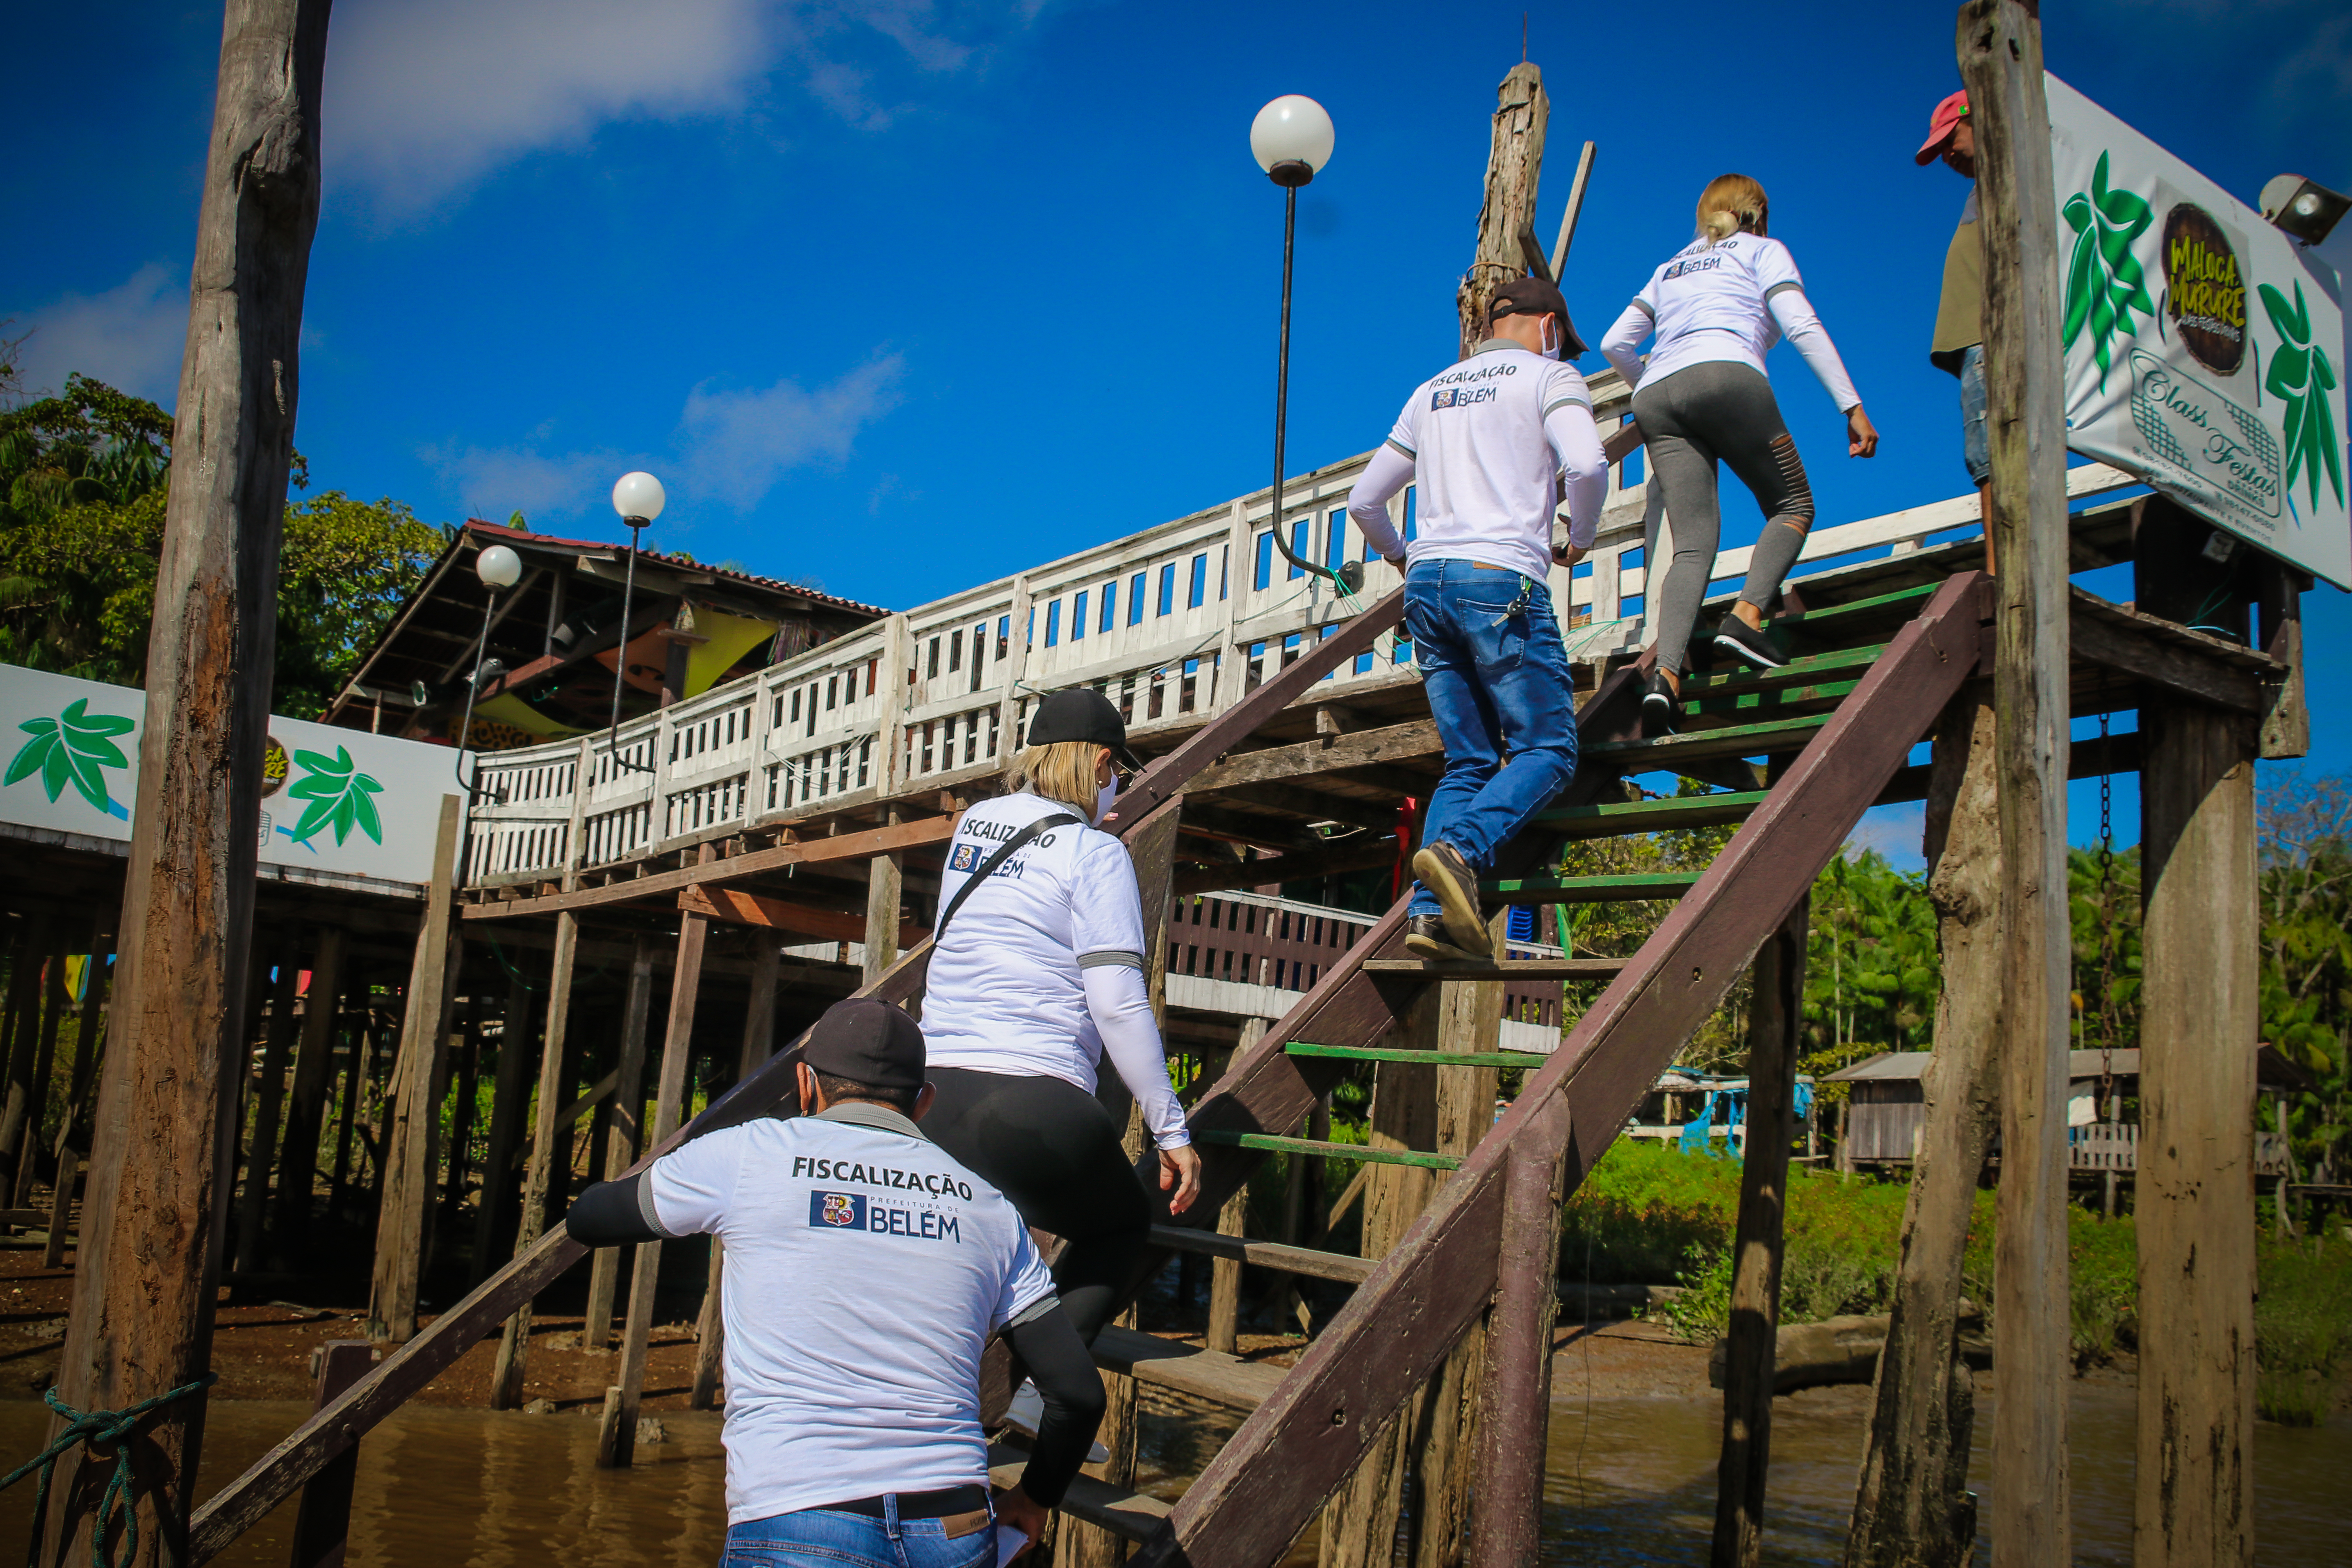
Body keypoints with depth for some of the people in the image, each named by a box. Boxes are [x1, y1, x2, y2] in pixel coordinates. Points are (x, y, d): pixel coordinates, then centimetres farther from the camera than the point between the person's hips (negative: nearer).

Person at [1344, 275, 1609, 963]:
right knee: (1547, 748, -2)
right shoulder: (1548, 375, 6)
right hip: (1502, 580, -6)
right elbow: (1586, 465, -13)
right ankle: (1461, 850, -27)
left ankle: (1429, 911, -8)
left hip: (1428, 583, 6)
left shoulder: (1431, 391, 23)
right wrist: (1579, 539, 5)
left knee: (1468, 762, 7)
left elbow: (1364, 501, 23)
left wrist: (1401, 556, 41)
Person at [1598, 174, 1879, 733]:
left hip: (1658, 396, 4)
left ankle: (1666, 671, -27)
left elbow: (1615, 344, 25)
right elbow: (1802, 326, 5)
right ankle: (1747, 615, -16)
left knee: (1692, 542, -5)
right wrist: (1852, 405, 1)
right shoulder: (1763, 250, 20)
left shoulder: (1669, 268, 33)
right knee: (1792, 505, 9)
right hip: (1727, 375, -4)